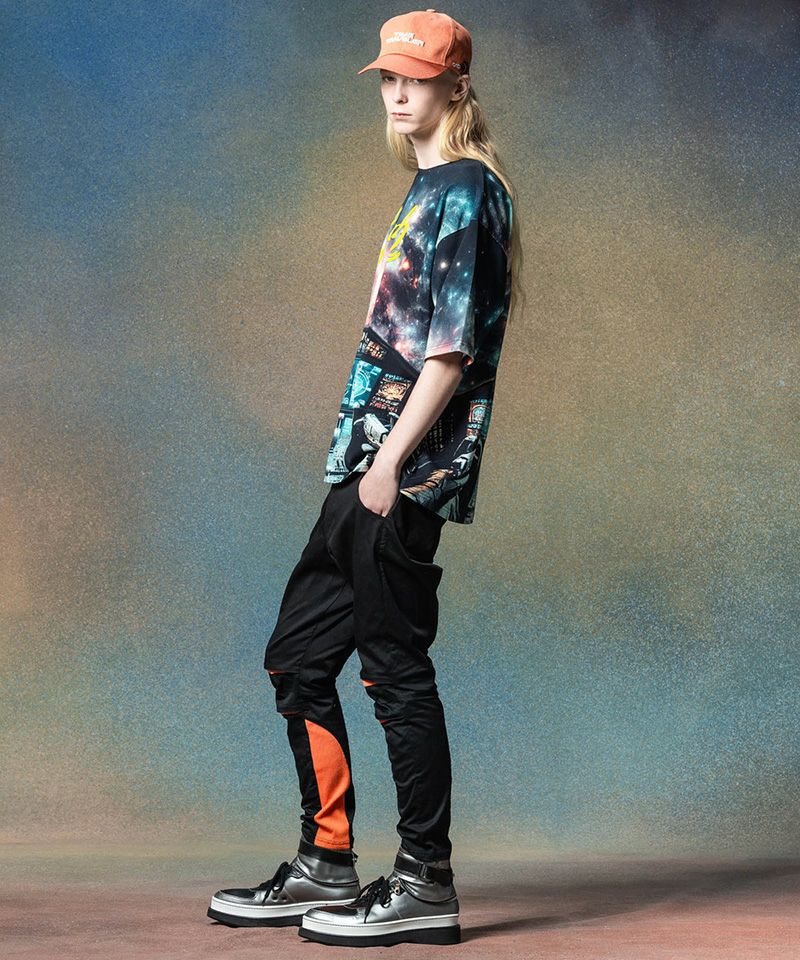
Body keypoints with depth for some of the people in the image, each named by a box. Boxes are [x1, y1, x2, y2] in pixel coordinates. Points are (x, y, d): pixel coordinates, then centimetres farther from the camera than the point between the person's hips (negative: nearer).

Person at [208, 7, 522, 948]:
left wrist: (392, 460, -20)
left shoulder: (466, 190, -9)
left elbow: (453, 347, -18)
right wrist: (369, 462, 18)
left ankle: (425, 884, 6)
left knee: (396, 669, -5)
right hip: (369, 469, 10)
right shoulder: (426, 192, 20)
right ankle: (325, 869, 21)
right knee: (297, 657, 13)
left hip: (406, 476, -10)